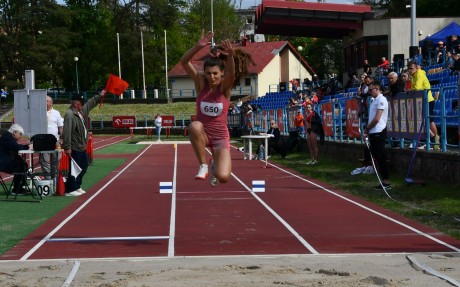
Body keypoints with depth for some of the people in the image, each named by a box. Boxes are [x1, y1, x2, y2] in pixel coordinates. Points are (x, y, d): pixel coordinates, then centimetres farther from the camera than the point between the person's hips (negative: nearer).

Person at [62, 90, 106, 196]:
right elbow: (66, 132, -27)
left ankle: (76, 187, 29)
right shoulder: (69, 115, -22)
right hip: (74, 148, -10)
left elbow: (91, 103, 29)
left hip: (81, 146, 10)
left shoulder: (82, 111, 8)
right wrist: (67, 147, -30)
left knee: (83, 167, 18)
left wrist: (99, 96, 36)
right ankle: (70, 190, 2)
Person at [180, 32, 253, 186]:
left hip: (220, 136, 0)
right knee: (194, 126, -38)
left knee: (223, 177, -20)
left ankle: (215, 164, 21)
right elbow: (184, 62, -18)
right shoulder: (201, 83, -4)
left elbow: (231, 72, -30)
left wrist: (230, 55, -50)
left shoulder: (225, 87, -6)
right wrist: (198, 47, -35)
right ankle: (203, 166, -18)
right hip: (203, 133, 0)